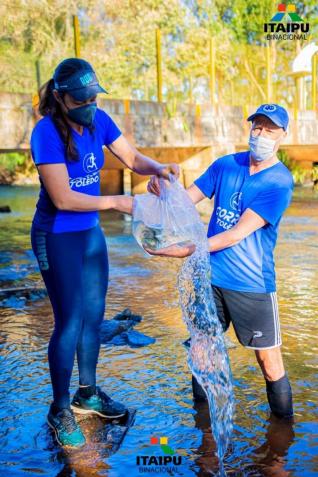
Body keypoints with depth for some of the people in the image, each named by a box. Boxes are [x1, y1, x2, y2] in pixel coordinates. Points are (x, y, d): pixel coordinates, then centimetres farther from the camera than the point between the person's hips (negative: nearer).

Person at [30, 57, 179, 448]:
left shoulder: (98, 120, -4)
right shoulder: (46, 132, -22)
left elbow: (132, 158, 3)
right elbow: (62, 199, -24)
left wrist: (158, 168, -18)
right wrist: (116, 202, -24)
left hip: (91, 232, 7)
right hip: (57, 237, -7)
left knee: (94, 315, 14)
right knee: (70, 323, -1)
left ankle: (88, 394, 33)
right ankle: (60, 410, 19)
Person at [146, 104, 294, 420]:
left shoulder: (279, 183, -12)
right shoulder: (225, 165, 3)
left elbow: (237, 234, -20)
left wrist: (187, 250, -25)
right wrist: (163, 190, -20)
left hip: (252, 284, -4)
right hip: (210, 277, 5)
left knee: (270, 360, 3)